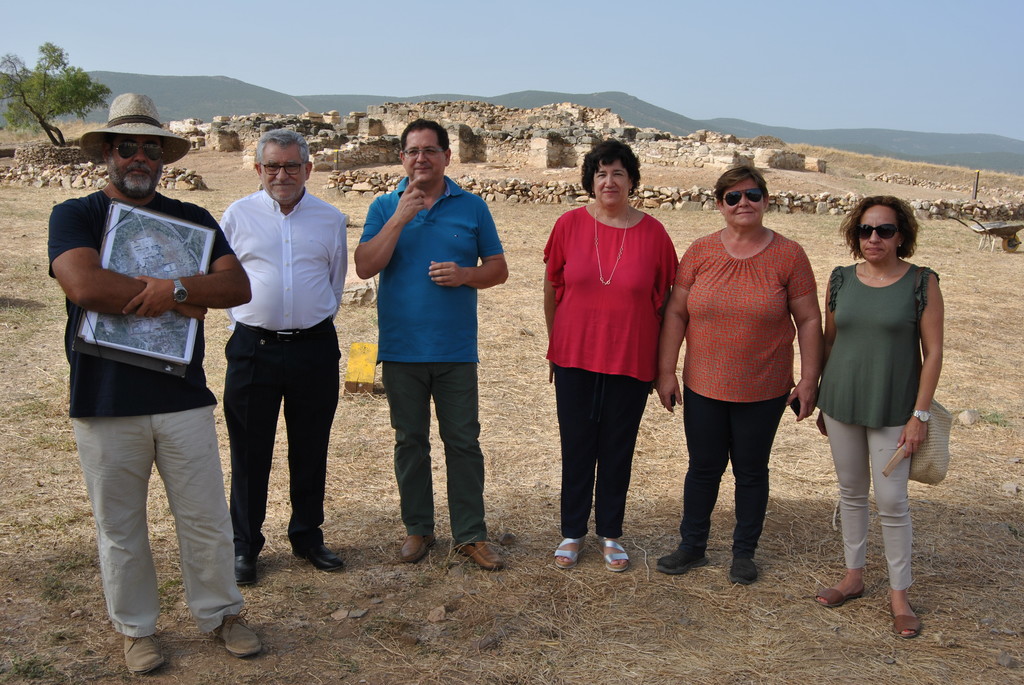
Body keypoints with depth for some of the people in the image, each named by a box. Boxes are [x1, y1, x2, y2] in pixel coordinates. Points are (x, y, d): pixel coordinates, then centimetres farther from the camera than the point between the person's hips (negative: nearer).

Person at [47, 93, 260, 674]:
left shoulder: (193, 220, 9)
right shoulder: (74, 216, 0)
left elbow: (238, 286, -3)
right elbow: (85, 285, -19)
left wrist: (177, 286, -21)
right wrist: (178, 301, -14)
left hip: (183, 397, 2)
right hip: (105, 403, -2)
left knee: (207, 520, 10)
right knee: (120, 528, 11)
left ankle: (220, 613, 29)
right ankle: (136, 628, 30)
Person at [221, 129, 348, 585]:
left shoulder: (330, 219, 5)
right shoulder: (239, 215, 2)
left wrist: (315, 321, 12)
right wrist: (247, 319, 8)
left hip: (314, 347, 1)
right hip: (253, 347, -1)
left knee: (311, 450, 11)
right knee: (249, 452, 6)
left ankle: (307, 536, 27)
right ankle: (244, 546, 19)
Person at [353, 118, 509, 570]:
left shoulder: (472, 207, 4)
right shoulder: (385, 207, 4)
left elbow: (498, 269, 7)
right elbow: (365, 267, -9)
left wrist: (465, 274, -13)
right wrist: (400, 218, -15)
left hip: (456, 350, 0)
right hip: (401, 349, 1)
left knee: (463, 441, 3)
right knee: (410, 442, 10)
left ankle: (471, 533, 13)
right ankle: (417, 528, 24)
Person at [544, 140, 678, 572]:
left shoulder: (652, 233, -4)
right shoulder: (569, 225, -3)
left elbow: (664, 301, 3)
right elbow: (552, 289, 7)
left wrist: (661, 363, 4)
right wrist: (555, 345, 10)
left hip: (630, 361, 0)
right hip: (574, 358, 1)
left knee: (618, 450, 10)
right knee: (576, 447, 10)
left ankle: (611, 535, 28)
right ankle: (572, 533, 26)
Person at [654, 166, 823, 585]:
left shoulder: (788, 255, -5)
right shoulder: (701, 252, -2)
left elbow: (809, 320, -2)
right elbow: (676, 313, 1)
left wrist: (809, 380, -5)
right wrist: (666, 372, -1)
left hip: (764, 392, -1)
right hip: (703, 388, 1)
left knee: (751, 471, 13)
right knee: (703, 468, 12)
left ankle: (744, 552, 30)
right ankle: (692, 546, 29)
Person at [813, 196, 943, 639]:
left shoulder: (922, 283, -7)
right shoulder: (841, 280, 2)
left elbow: (933, 352, -6)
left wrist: (920, 415, -10)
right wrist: (820, 401, 11)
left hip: (892, 410, -3)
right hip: (841, 403, 4)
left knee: (891, 501, -1)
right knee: (851, 492, 14)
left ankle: (899, 594, 15)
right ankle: (854, 576, 29)